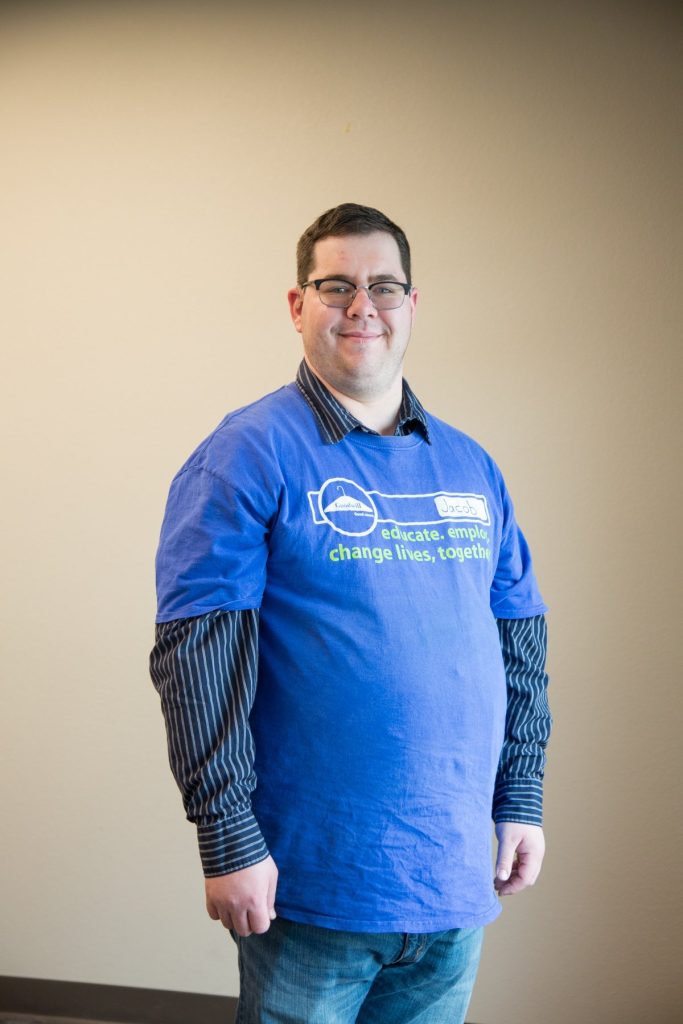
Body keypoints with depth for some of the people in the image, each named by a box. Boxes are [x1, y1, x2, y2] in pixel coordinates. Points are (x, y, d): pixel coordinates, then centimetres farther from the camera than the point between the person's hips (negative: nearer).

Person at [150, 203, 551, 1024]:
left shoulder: (469, 466, 9)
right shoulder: (249, 454, -8)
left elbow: (520, 640, 14)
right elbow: (197, 654, -14)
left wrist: (521, 801, 11)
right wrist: (229, 841, -16)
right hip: (315, 886, -5)